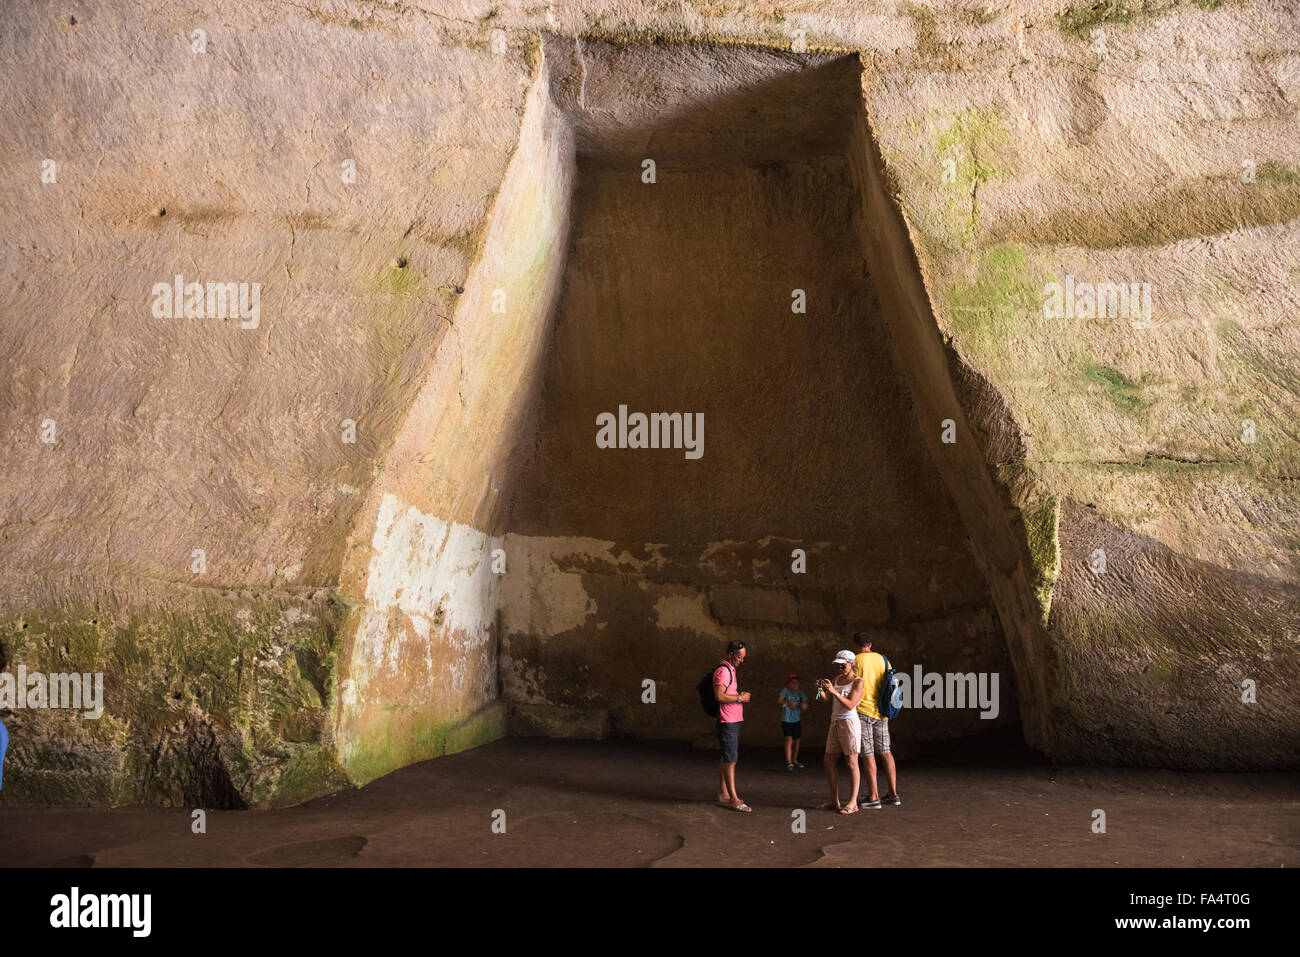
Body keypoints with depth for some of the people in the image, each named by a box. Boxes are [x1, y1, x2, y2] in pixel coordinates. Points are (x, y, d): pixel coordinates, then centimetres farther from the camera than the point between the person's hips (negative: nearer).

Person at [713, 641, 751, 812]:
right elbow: (720, 696, -24)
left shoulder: (730, 670, 19)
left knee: (725, 758, 14)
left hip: (734, 721, 10)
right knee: (730, 760, -9)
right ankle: (733, 799, -8)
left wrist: (739, 694, 10)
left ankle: (723, 794, 20)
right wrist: (740, 698, -14)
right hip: (728, 721, -10)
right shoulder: (722, 671, -14)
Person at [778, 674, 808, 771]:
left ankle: (794, 760, 30)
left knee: (796, 741, 12)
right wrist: (787, 703, -46)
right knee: (789, 739, -16)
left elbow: (805, 703, -3)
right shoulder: (785, 691, -11)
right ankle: (789, 763, -17)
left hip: (796, 720, 5)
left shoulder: (800, 693, 1)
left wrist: (804, 705, -28)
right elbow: (779, 700, -26)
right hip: (786, 720, -5)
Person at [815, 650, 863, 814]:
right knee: (830, 762, 5)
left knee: (851, 762, -4)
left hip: (849, 722, -7)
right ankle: (834, 801, 11)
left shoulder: (857, 682, -5)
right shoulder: (837, 679, 15)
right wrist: (821, 690, -8)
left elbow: (850, 704, -15)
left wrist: (834, 691, -23)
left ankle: (853, 803, -1)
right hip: (835, 722, 7)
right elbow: (830, 702, 11)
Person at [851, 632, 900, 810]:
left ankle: (873, 797, -4)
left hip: (863, 710, -6)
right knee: (885, 751, 14)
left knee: (867, 754, -3)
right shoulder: (882, 659, 8)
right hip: (881, 712, 6)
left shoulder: (856, 660, -8)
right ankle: (893, 793, 15)